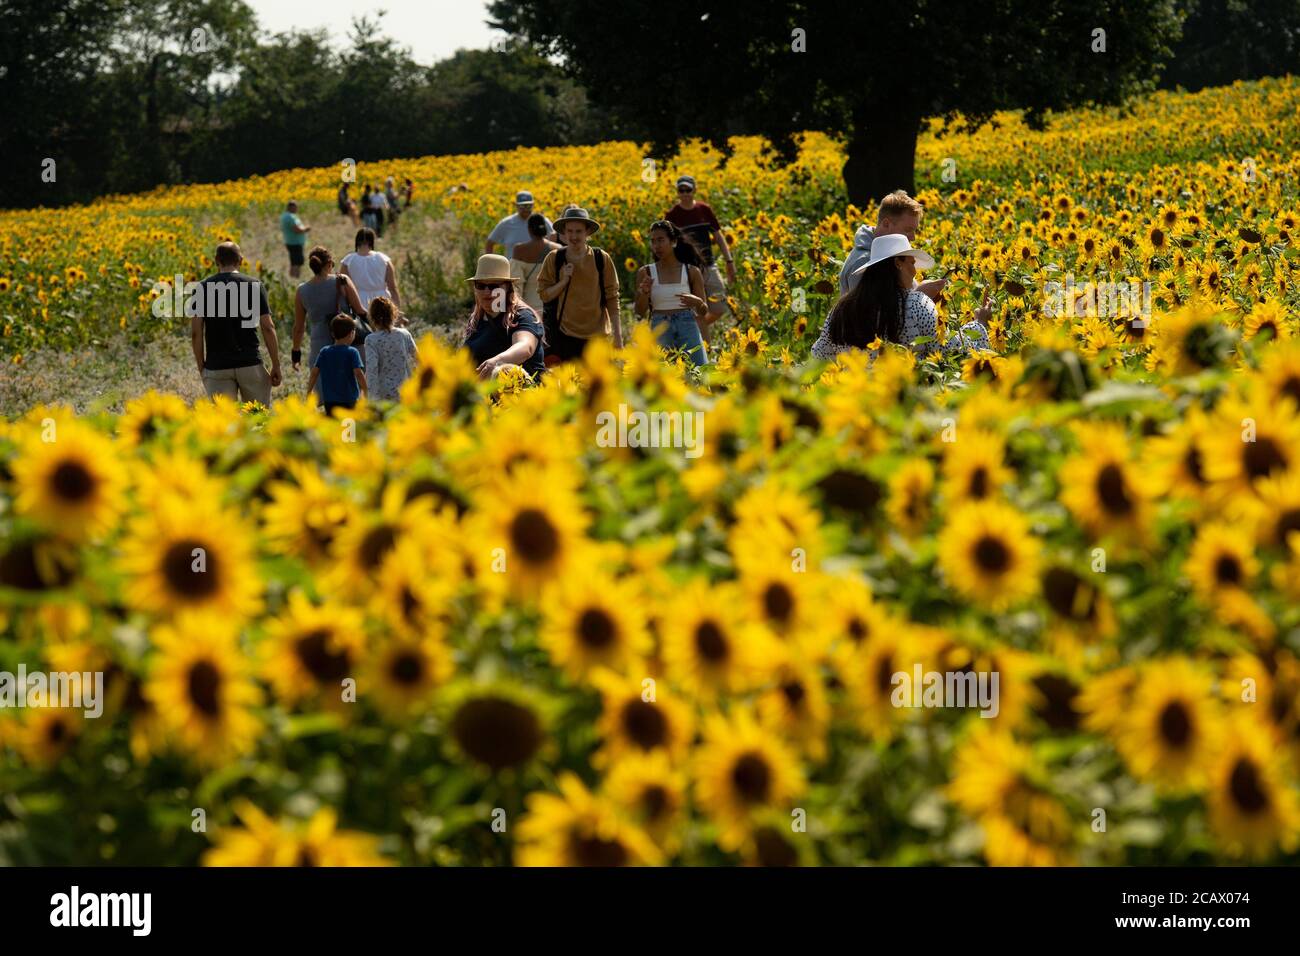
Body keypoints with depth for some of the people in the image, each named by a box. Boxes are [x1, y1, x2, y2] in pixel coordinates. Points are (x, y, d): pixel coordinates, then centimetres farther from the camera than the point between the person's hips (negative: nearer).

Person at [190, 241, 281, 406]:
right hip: (250, 364, 0)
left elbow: (196, 333, -3)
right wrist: (276, 366, 2)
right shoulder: (254, 285, 1)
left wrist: (201, 367, 7)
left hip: (216, 366, 0)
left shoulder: (202, 288, 2)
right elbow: (268, 328, -3)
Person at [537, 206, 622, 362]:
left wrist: (618, 337, -1)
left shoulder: (602, 259, 1)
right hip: (563, 335, 0)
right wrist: (564, 281, -12)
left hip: (596, 336, 0)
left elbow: (612, 299, 2)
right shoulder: (554, 259, 2)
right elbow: (544, 295, 4)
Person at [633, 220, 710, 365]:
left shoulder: (691, 272, 4)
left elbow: (704, 312, 8)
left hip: (688, 328, 0)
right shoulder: (646, 273, 5)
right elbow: (640, 311, 5)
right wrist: (644, 293, -13)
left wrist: (697, 302, -14)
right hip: (659, 330, 0)